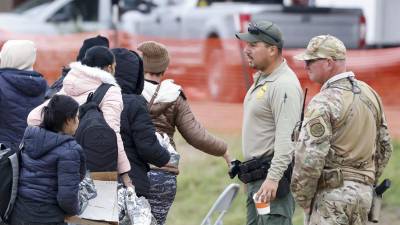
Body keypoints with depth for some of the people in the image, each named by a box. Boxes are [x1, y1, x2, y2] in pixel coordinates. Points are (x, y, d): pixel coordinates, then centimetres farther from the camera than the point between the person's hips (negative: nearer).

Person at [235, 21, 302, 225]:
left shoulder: (284, 85, -17)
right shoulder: (261, 79, 17)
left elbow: (287, 138, -25)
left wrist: (273, 177, -30)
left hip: (274, 171, -11)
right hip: (256, 176, 11)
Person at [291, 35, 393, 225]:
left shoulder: (323, 103, -15)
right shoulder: (370, 94, 9)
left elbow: (310, 158, -19)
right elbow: (384, 148, 16)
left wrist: (302, 198, -7)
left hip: (330, 195, -8)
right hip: (363, 192, 8)